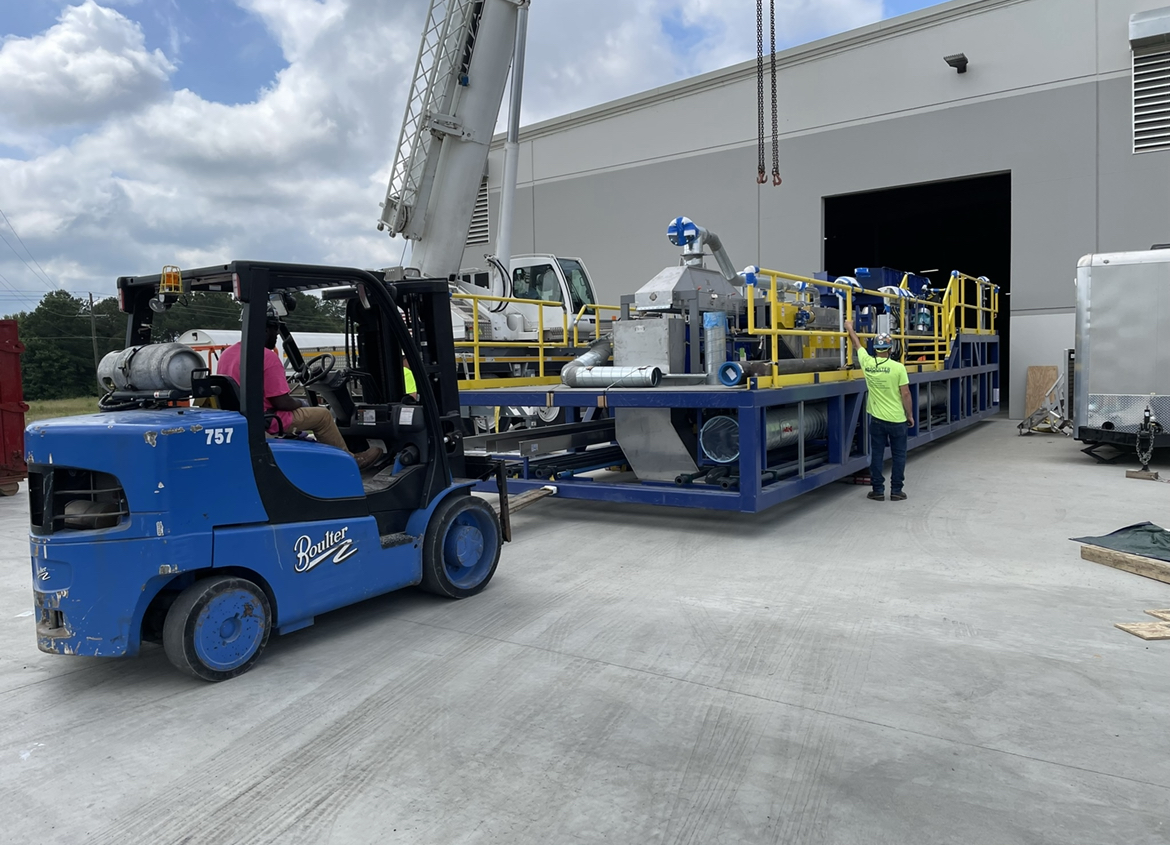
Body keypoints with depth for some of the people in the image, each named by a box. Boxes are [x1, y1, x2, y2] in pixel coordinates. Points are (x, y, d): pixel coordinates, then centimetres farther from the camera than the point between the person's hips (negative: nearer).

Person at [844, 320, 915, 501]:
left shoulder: (867, 363, -4)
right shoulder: (898, 367, -13)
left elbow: (857, 344, 14)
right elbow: (905, 394, -10)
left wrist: (850, 328, 31)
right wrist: (910, 415, 2)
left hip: (877, 419, 2)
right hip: (897, 419, -2)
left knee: (877, 455, 9)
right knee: (898, 455, 9)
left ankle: (878, 490, 12)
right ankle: (896, 491, 12)